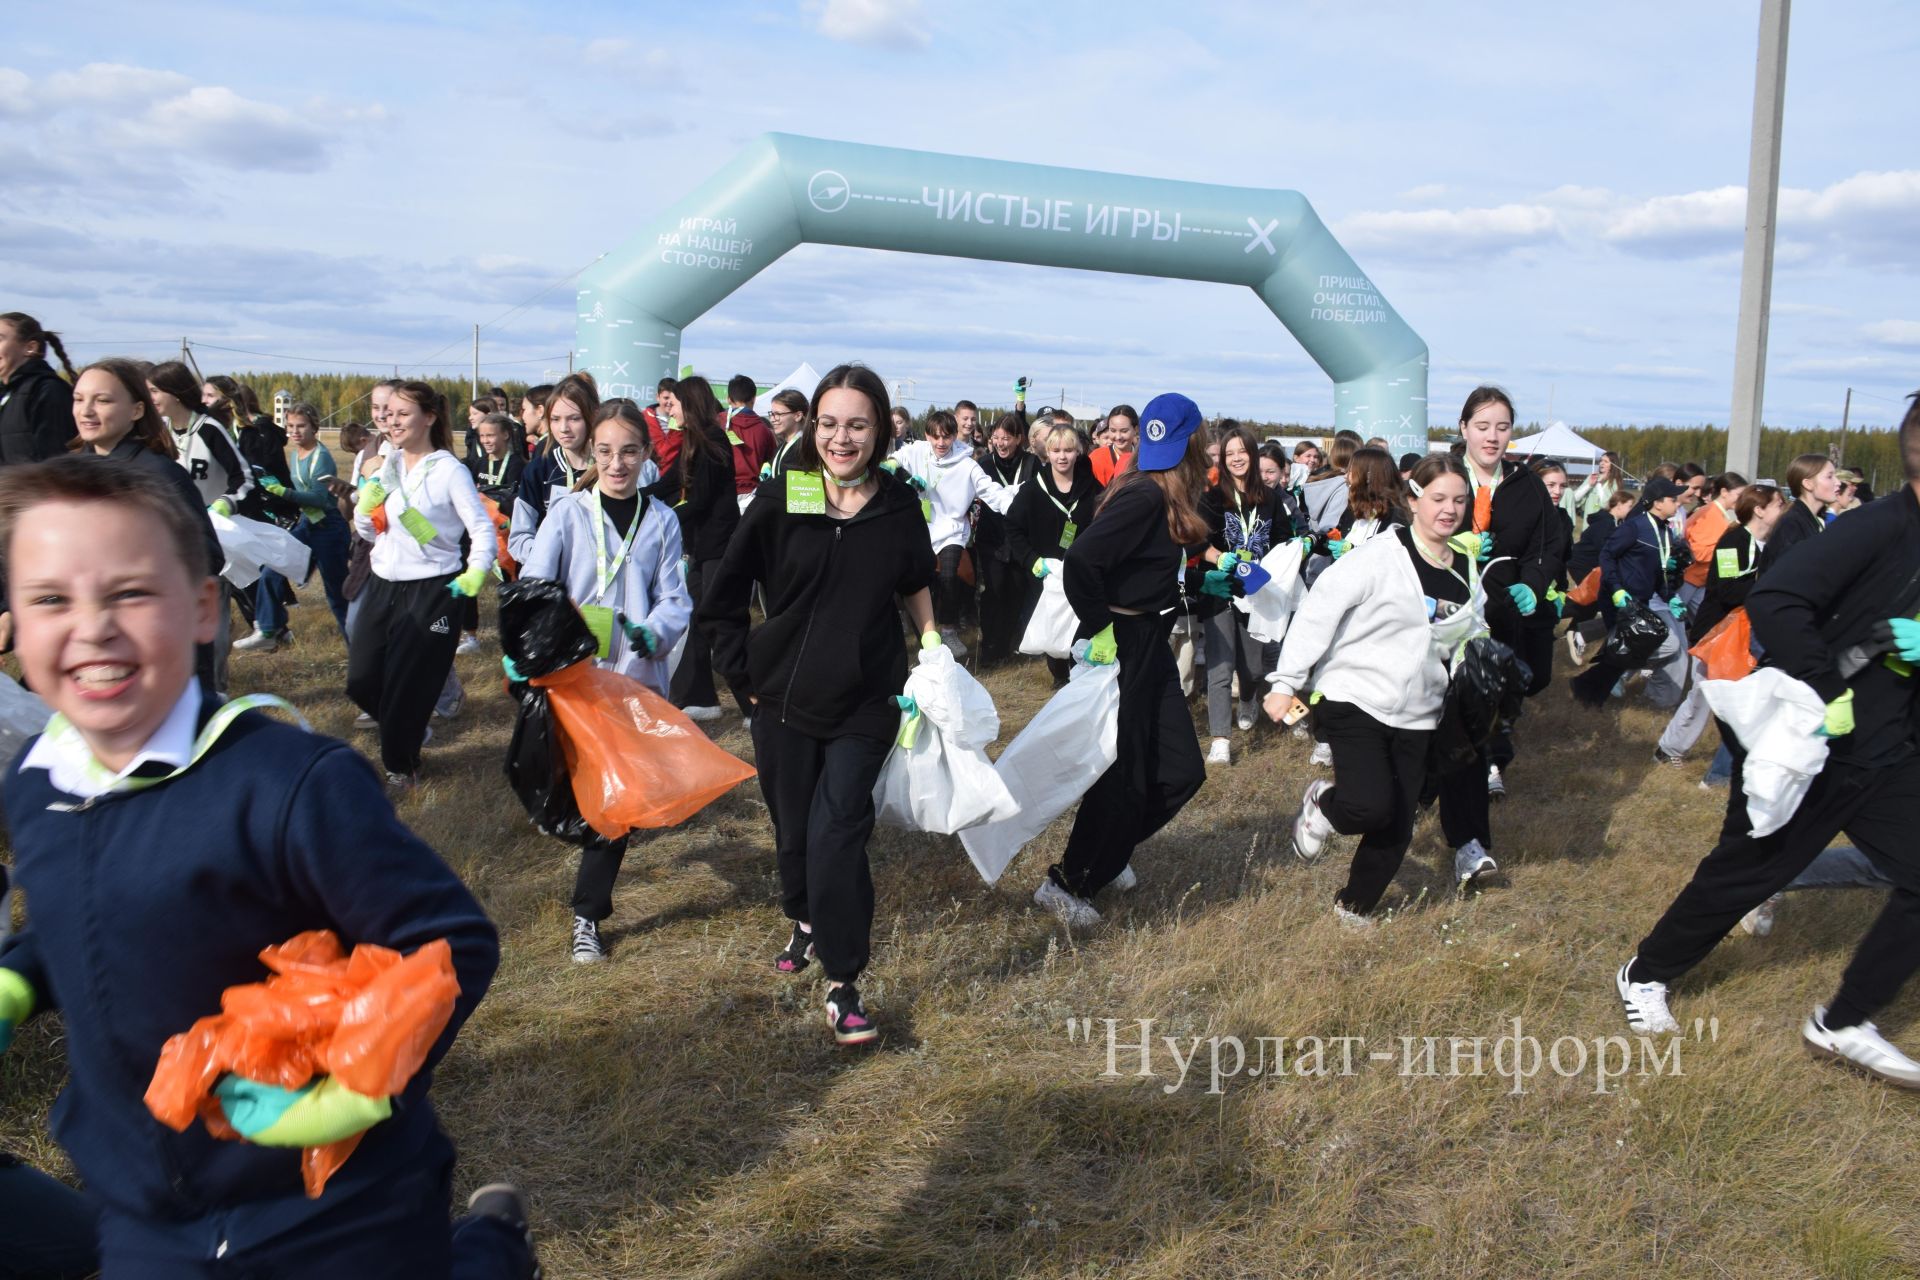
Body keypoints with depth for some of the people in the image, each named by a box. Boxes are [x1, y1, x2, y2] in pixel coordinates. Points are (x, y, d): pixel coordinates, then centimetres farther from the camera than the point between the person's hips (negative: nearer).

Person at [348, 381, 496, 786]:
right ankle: (406, 732, 36)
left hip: (432, 590, -6)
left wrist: (475, 574, -26)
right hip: (384, 585, 7)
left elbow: (482, 529, -12)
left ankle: (401, 764, 22)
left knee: (408, 685, 0)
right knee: (362, 681, 8)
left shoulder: (449, 471, -11)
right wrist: (365, 505, -6)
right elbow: (368, 532, 15)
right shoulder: (388, 467, 8)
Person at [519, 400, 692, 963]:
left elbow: (676, 599, -1)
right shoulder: (568, 513, -2)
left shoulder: (661, 520, 3)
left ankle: (588, 913, 15)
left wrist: (653, 632, -23)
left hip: (638, 678, 1)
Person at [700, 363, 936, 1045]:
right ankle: (807, 922, 42)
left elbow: (915, 581, 16)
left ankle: (843, 983, 2)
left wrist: (930, 641, 2)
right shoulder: (781, 499, -7)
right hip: (784, 700, 1)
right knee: (793, 830, 13)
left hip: (866, 703, -1)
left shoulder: (899, 503, -4)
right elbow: (720, 600, 1)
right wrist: (746, 674, -1)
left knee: (836, 834, -10)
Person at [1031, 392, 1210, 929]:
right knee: (1124, 773, 1)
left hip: (1148, 645, 9)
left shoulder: (1161, 496, 7)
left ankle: (1105, 852, 31)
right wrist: (1099, 627, -23)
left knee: (1181, 770, 13)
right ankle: (1067, 882, 16)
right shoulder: (1146, 496, -22)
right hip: (1122, 646, -9)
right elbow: (1080, 559, -31)